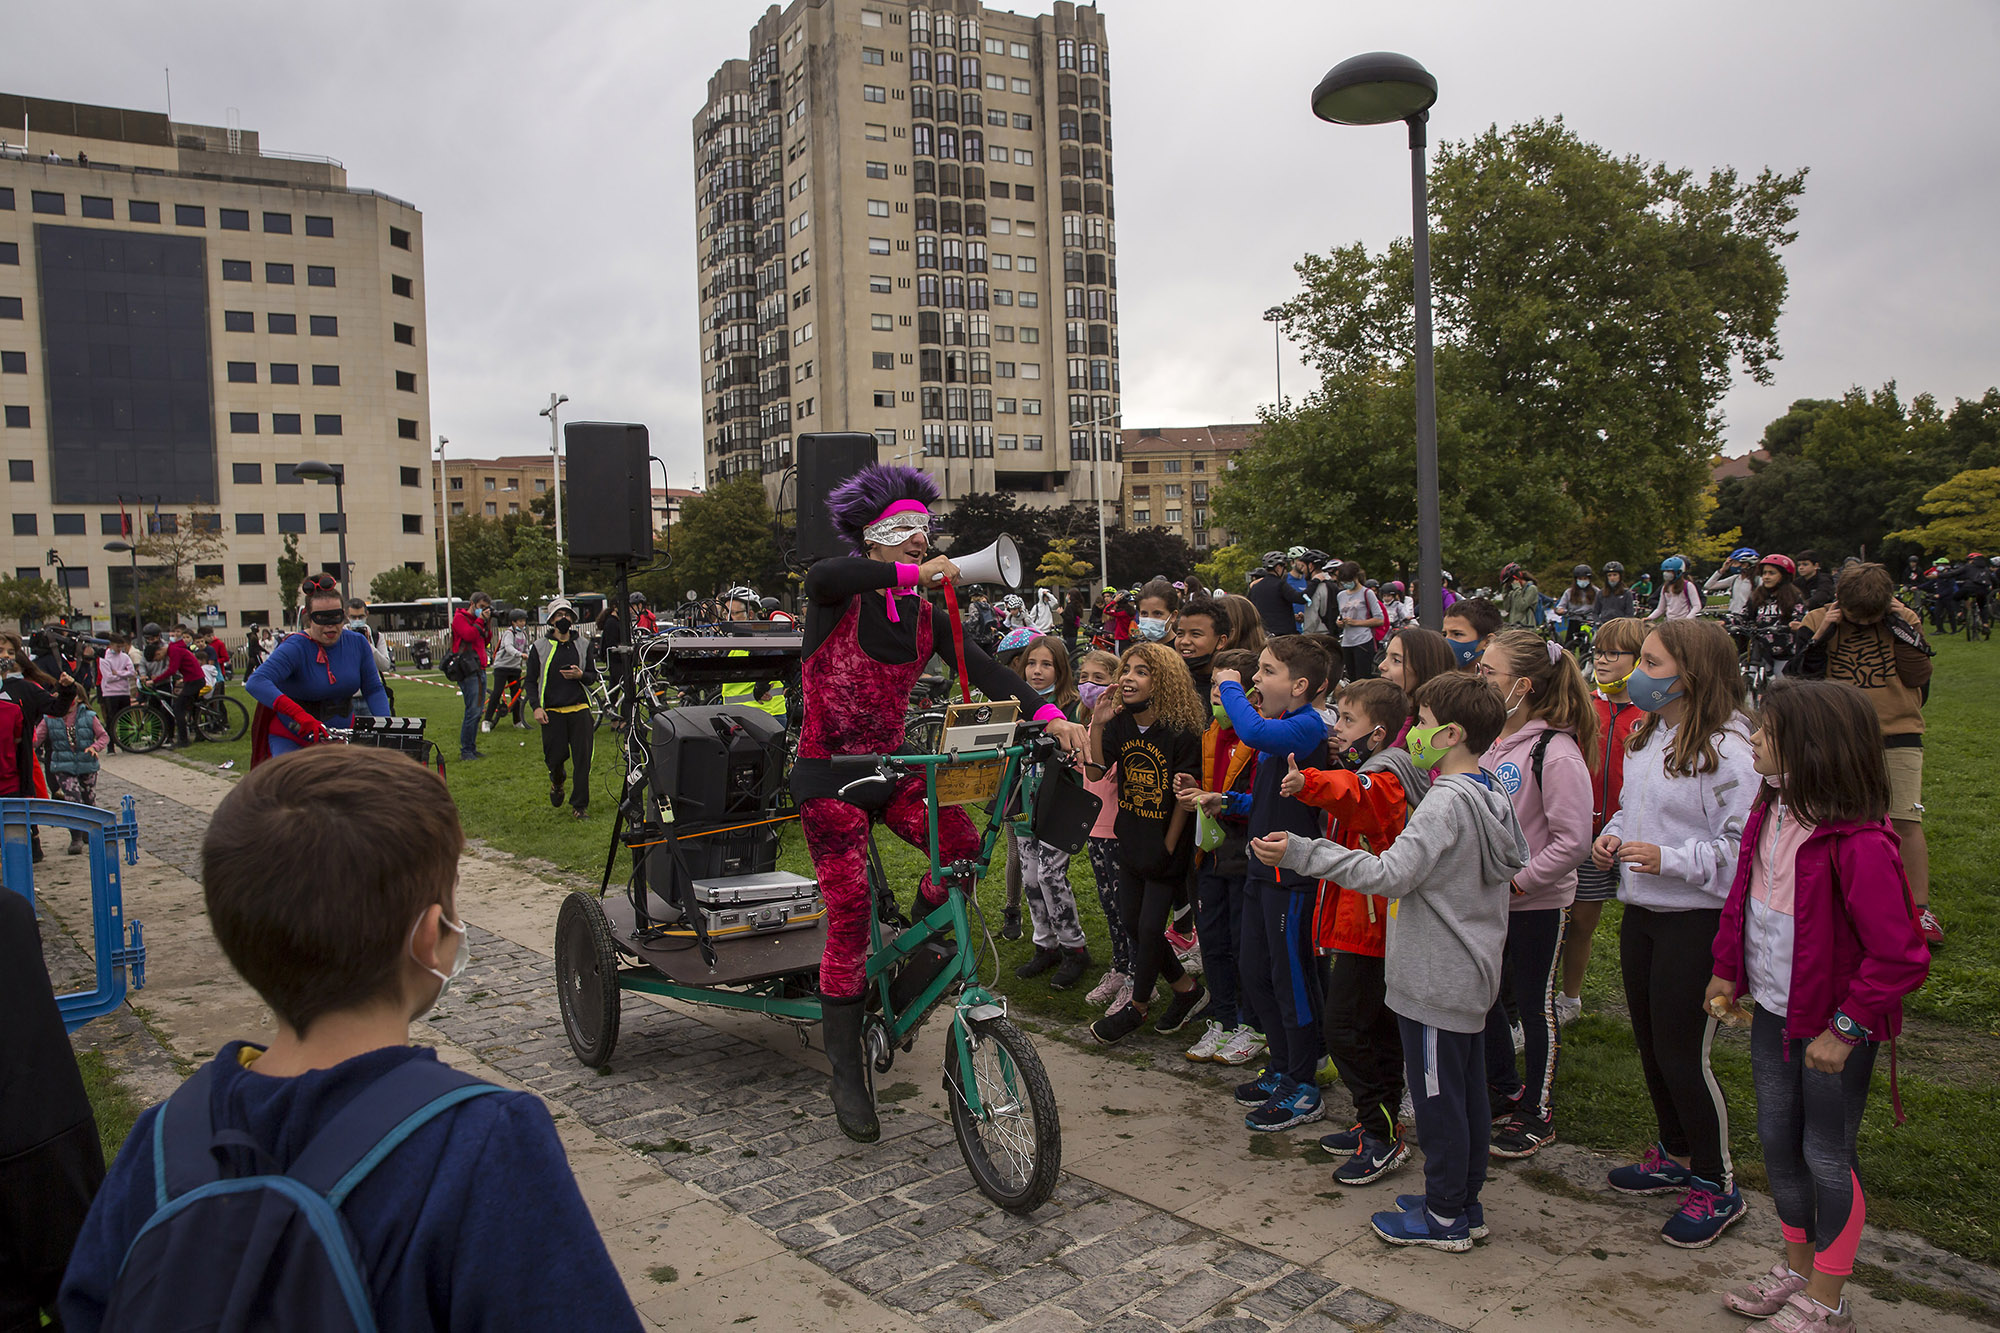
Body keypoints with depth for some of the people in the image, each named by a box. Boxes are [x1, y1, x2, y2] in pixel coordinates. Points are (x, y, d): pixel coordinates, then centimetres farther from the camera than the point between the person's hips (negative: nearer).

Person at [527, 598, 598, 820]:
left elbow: (593, 677, 14)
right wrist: (536, 707, -6)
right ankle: (556, 783, 36)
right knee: (555, 757, 0)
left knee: (582, 758, -5)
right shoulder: (540, 648, 5)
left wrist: (580, 675, -8)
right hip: (551, 712, -1)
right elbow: (531, 681, 7)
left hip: (579, 710, 1)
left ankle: (579, 805, 4)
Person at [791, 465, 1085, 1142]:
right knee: (849, 915, -8)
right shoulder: (839, 597, -9)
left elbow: (983, 669, -9)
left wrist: (1048, 715, -23)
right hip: (829, 774, -4)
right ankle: (847, 1076, 6)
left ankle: (918, 948, 12)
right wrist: (910, 573, -43)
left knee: (963, 846, -20)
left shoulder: (926, 617, 4)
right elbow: (822, 575, -35)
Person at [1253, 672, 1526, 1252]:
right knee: (1467, 1091, 18)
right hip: (1473, 974, 10)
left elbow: (1390, 874, -28)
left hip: (1436, 980, -9)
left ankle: (1445, 1218, 17)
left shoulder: (1447, 801, -23)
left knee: (1437, 1096, 4)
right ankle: (1465, 1203, 31)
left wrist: (1300, 853, -27)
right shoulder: (1494, 797, 6)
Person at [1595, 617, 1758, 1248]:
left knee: (1681, 1053, 0)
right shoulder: (1649, 736, 8)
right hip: (1642, 912, 9)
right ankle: (1675, 1156, 39)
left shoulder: (1727, 749, -20)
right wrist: (1612, 836, 2)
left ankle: (1717, 1185, 20)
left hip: (1697, 919, -9)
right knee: (1650, 1042, 19)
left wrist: (1671, 859, -28)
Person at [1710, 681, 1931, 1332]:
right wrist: (1726, 971, 12)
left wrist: (1845, 1029, -19)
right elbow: (1742, 896, 12)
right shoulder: (1770, 812, -2)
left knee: (1826, 1156, 8)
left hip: (1832, 1026, -8)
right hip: (1773, 1012, 8)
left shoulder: (1858, 844, -27)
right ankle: (1797, 1267, 40)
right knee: (1776, 1140, 19)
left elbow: (1899, 957, -24)